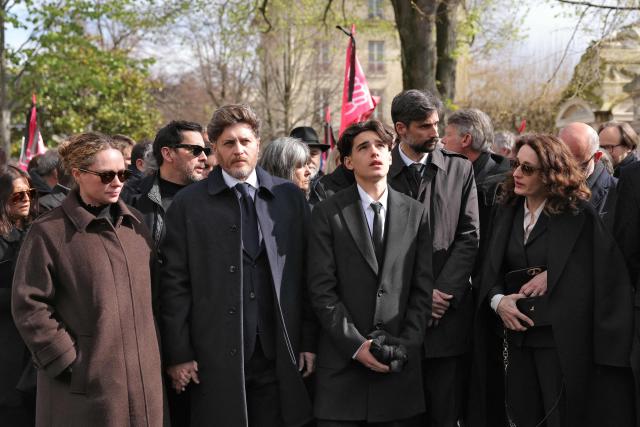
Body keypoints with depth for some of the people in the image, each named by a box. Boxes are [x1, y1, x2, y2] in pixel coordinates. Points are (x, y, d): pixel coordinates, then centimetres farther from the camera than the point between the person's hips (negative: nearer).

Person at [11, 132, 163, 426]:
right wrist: (66, 361, -11)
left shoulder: (134, 224, 12)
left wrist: (150, 352, 14)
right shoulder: (48, 232, -6)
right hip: (85, 382, -5)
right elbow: (29, 305, -8)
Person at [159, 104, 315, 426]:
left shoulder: (290, 197, 8)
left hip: (279, 355, 2)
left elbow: (306, 275, 8)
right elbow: (175, 284, -1)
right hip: (216, 358, -2)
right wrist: (178, 355, -4)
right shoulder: (188, 204, 1)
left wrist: (309, 340, 4)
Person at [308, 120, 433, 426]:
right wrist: (356, 344, -11)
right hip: (343, 361, -2)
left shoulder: (416, 213, 9)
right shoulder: (327, 214, 1)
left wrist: (407, 344, -5)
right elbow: (322, 289, -4)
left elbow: (423, 288, 6)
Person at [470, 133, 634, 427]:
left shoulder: (580, 217, -6)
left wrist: (551, 279, -10)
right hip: (517, 336, 5)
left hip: (562, 340, -5)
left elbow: (605, 278, -7)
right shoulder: (507, 211, 10)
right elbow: (491, 270, 7)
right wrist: (498, 300, -12)